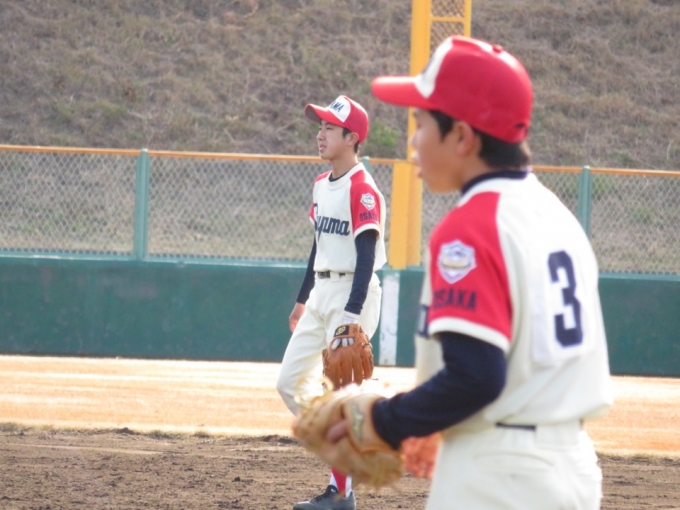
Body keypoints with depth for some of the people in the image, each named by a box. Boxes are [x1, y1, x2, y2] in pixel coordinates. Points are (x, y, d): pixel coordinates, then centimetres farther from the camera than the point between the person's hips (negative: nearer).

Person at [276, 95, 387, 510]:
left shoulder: (363, 190, -16)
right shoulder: (322, 186, 12)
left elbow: (366, 256, -21)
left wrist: (352, 314, -28)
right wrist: (302, 299, 24)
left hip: (352, 292, -9)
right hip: (321, 292, 9)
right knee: (290, 382, 8)